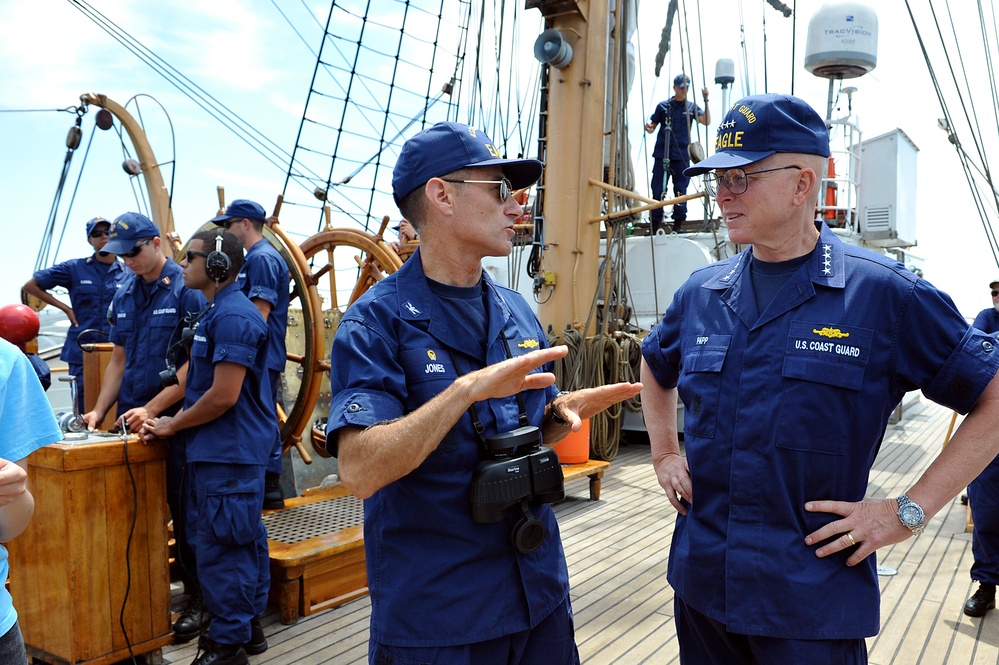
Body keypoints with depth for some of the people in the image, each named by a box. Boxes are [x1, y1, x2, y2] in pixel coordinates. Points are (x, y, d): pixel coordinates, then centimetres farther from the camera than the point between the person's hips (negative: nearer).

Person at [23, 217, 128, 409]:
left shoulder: (129, 273, 7)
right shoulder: (74, 269, 4)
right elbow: (30, 285, 9)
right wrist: (66, 308, 3)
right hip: (82, 352, 0)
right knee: (85, 413, 3)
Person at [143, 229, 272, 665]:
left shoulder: (232, 317, -19)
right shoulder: (218, 311, 15)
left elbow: (223, 396, -22)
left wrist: (174, 424, -9)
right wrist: (153, 412, 13)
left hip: (228, 453, -10)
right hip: (224, 449, 10)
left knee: (221, 548, -2)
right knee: (242, 542, 17)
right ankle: (247, 627, 30)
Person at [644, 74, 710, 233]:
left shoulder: (691, 107, 10)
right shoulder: (663, 106, 8)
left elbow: (706, 121, -3)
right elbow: (652, 126, 10)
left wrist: (706, 101, -12)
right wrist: (648, 128, -13)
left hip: (682, 155, 1)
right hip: (662, 154, 0)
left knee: (681, 190, 2)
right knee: (658, 189, -2)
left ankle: (678, 223, 8)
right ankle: (655, 223, 4)